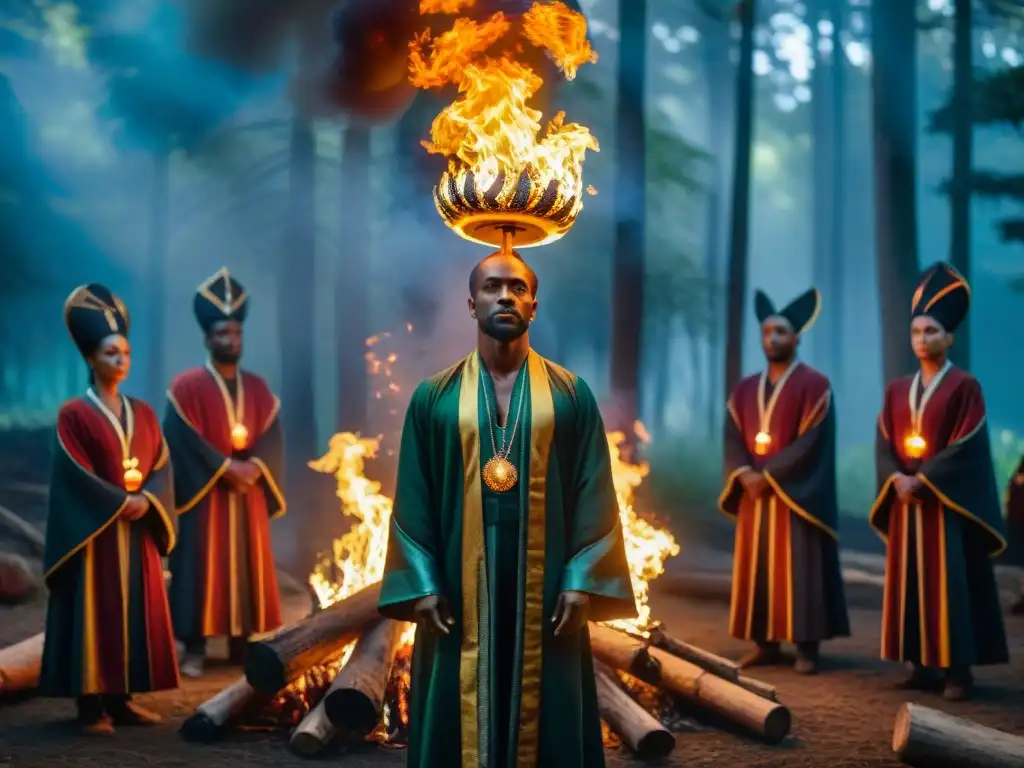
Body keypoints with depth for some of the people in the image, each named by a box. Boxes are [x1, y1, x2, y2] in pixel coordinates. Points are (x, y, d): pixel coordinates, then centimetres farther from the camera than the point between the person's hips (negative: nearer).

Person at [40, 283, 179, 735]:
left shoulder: (142, 413, 12)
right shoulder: (74, 414, -5)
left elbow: (161, 464, 7)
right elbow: (75, 473, -12)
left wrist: (146, 500, -11)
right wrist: (119, 502, -17)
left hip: (137, 529, 6)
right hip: (94, 530, -6)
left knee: (134, 610, 5)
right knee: (95, 612, -6)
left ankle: (121, 701, 12)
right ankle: (91, 706, -2)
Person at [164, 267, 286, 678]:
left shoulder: (258, 387, 11)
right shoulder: (187, 386, -3)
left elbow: (272, 437, 3)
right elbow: (184, 440, -12)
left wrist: (253, 468, -15)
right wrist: (226, 467, -18)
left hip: (248, 493, 5)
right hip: (206, 494, -4)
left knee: (246, 565, 6)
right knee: (202, 567, -4)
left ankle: (242, 644, 12)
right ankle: (195, 649, -1)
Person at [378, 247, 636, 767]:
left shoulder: (570, 394, 4)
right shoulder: (434, 397, 5)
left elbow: (593, 495, 1)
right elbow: (412, 500, 4)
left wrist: (581, 582, -8)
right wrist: (421, 586, -5)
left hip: (544, 591, 0)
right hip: (458, 592, 0)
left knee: (547, 723, 5)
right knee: (458, 724, 4)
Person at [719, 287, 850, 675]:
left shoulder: (814, 385, -4)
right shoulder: (745, 389, 13)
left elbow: (811, 442, -13)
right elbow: (732, 439, 7)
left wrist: (769, 475, -15)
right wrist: (745, 474, -12)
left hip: (796, 494, -6)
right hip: (754, 492, 6)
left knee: (799, 569, -5)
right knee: (757, 567, 5)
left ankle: (806, 646, -1)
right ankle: (766, 643, 11)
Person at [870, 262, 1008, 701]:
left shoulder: (964, 386, -4)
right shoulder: (898, 390, 12)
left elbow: (966, 446, -11)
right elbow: (883, 444, 8)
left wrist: (923, 479, -16)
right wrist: (896, 479, -10)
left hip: (947, 502, -5)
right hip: (905, 500, 6)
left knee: (950, 584, -6)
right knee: (909, 583, 5)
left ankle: (957, 669, -2)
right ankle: (920, 664, 11)